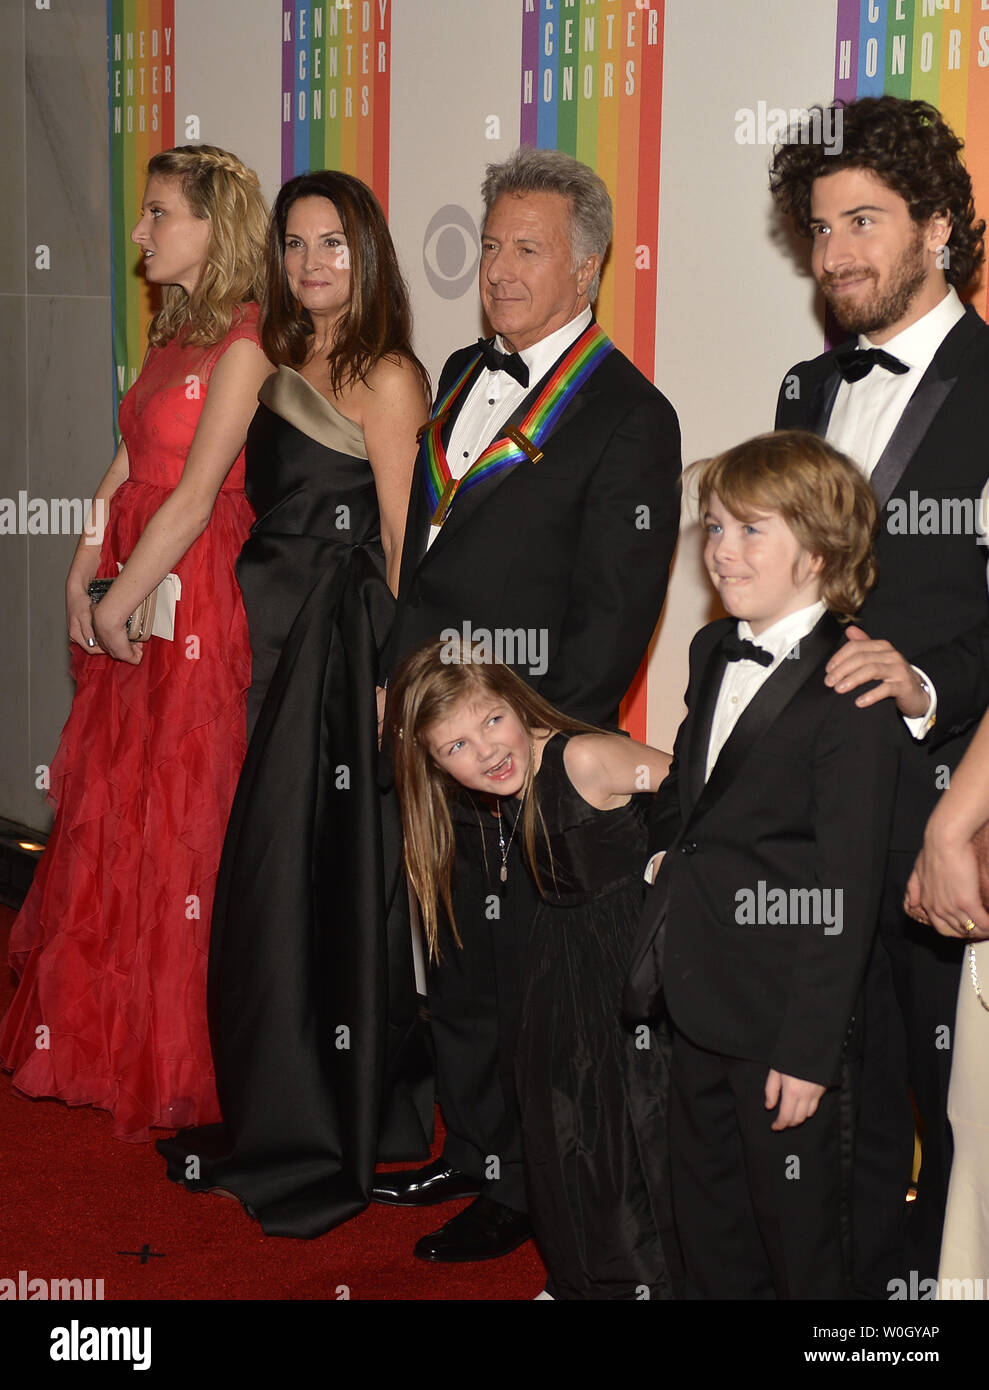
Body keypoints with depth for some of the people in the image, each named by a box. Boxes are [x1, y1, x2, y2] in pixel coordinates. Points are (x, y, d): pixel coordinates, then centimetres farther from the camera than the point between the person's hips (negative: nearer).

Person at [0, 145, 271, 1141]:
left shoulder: (244, 343, -13)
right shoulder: (171, 334, 14)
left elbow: (197, 493, -17)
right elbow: (127, 466, 12)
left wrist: (122, 600, -13)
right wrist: (85, 571, 1)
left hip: (197, 602, -8)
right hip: (128, 596, 8)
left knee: (182, 814, 1)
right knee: (108, 805, 13)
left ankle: (181, 1059, 15)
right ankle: (103, 1031, 28)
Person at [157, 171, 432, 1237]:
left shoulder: (385, 376, -8)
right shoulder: (280, 362, 14)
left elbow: (404, 543, -11)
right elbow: (268, 508, 15)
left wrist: (394, 676, -15)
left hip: (343, 646, -7)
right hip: (270, 633, 7)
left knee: (313, 877, -1)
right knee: (259, 877, 11)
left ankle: (312, 1141, 14)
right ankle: (263, 1116, 27)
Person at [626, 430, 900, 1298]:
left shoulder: (850, 696, -18)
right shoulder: (714, 651, 8)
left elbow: (846, 894, -19)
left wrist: (809, 1048, -18)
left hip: (783, 1026, -8)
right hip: (702, 1001, 8)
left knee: (800, 1234, 8)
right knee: (710, 1226, 22)